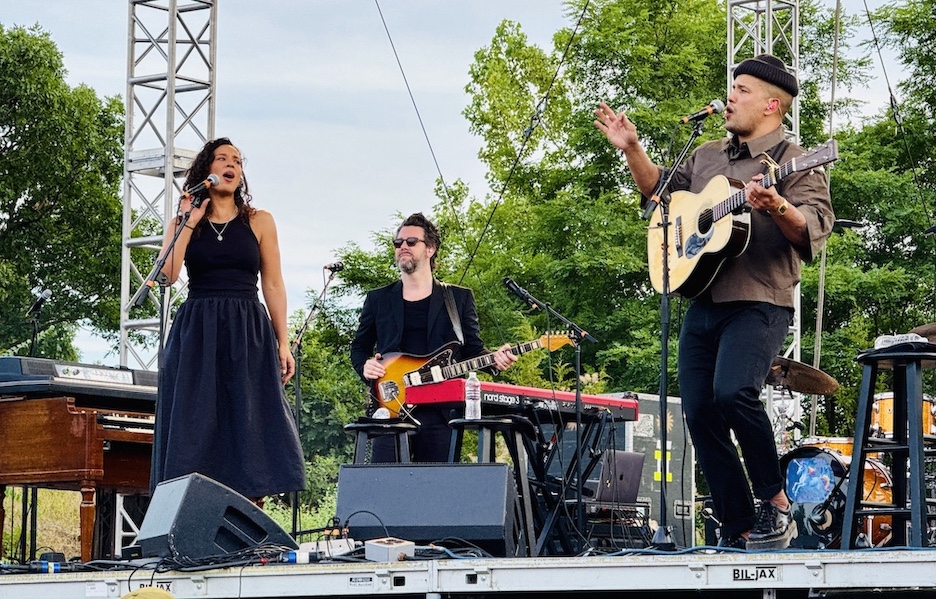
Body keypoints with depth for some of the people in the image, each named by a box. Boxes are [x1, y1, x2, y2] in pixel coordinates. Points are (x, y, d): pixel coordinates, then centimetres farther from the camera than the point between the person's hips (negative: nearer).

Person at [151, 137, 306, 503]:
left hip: (247, 335, 0)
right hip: (196, 335, 0)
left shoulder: (258, 222, 9)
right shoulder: (183, 223, 9)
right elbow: (166, 274, -6)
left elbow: (273, 286, 8)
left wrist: (283, 343, 1)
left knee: (249, 424, -6)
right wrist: (189, 223, -5)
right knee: (198, 427, -5)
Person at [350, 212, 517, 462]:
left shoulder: (459, 298, 11)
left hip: (440, 412, 0)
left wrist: (494, 360, -9)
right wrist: (365, 366, -1)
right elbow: (359, 347, 21)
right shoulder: (378, 299, 14)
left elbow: (473, 349, 12)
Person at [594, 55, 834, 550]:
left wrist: (777, 208, -34)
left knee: (732, 391, -30)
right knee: (700, 413, 0)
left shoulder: (793, 163, -4)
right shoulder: (706, 157, 19)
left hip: (759, 304, -8)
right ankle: (740, 531, 6)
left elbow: (815, 229, -16)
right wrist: (632, 150, 20)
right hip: (703, 304, 8)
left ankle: (774, 500, -12)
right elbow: (660, 191, 33)